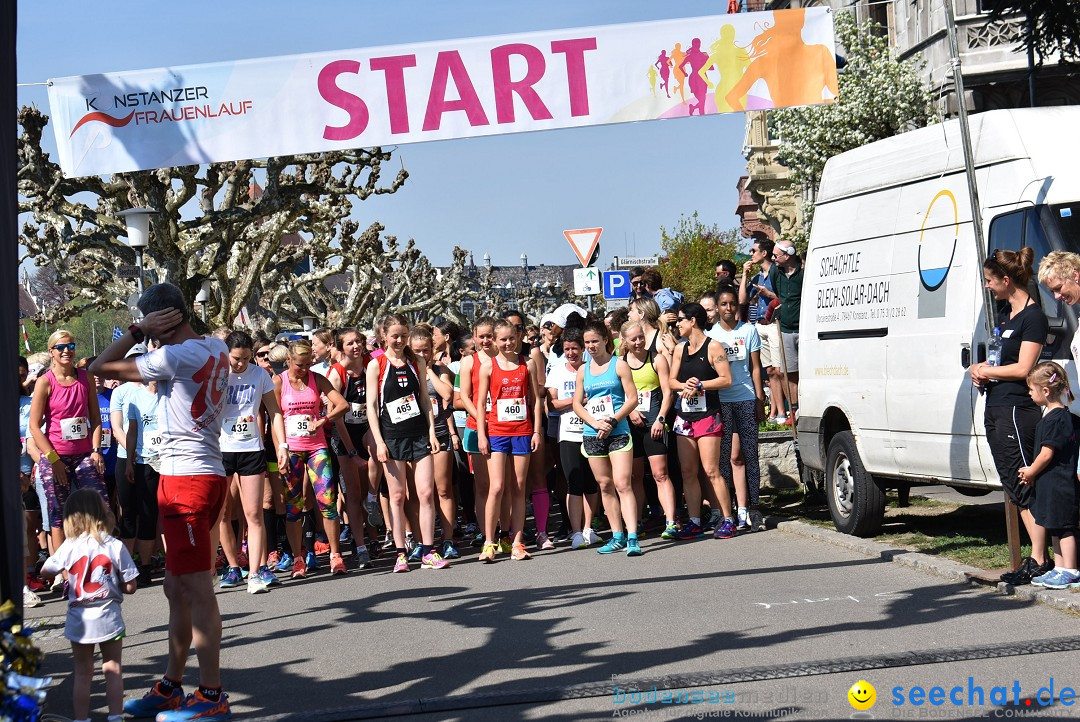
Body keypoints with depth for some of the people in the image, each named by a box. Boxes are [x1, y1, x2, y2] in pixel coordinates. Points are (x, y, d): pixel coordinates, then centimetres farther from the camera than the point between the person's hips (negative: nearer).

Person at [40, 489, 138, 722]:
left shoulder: (69, 547, -7)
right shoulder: (115, 546, -9)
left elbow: (46, 571, 6)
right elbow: (130, 586, -8)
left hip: (79, 620, 1)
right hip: (108, 618, -1)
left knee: (82, 672, 12)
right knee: (113, 670, 10)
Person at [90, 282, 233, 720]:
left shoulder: (178, 356, -16)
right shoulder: (216, 350, 11)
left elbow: (100, 368, -12)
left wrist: (138, 331, -5)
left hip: (185, 479, -10)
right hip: (207, 474, 10)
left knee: (197, 589, -6)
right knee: (177, 587, 16)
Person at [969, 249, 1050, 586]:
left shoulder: (1033, 317, -11)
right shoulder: (1005, 313, 17)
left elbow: (1023, 369, -16)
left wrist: (985, 370, -4)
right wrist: (981, 372, 5)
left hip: (1017, 409, -10)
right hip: (995, 407, 10)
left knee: (1024, 483, -9)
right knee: (1013, 484, 8)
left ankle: (1039, 561, -6)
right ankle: (1034, 557, 12)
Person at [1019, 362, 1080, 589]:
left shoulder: (1054, 419, -18)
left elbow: (1047, 454, -20)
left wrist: (1031, 472, -4)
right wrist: (1032, 471, 16)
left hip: (1058, 484, -10)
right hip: (1056, 484, 10)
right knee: (1056, 528, 14)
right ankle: (1059, 569, 20)